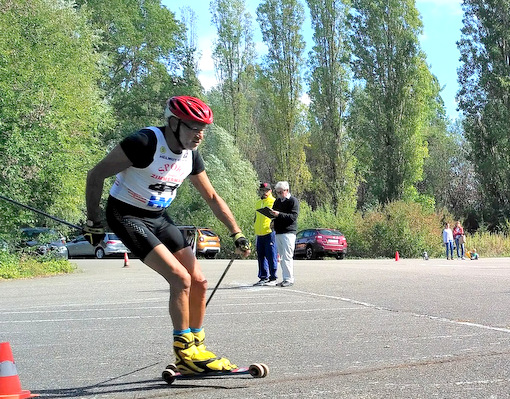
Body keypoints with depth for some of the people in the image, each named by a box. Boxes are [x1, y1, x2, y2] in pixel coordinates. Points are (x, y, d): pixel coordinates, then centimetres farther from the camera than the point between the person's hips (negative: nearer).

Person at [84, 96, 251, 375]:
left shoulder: (190, 155, -2)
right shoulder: (145, 142, -24)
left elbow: (212, 198, 10)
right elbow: (96, 175, -18)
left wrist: (237, 234, 5)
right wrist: (93, 222, -14)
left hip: (158, 218, 8)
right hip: (127, 216, -8)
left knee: (199, 282, 1)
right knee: (180, 279, -19)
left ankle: (196, 350, 16)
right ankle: (186, 355, -6)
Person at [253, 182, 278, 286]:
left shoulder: (273, 202, -2)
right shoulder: (258, 203, 20)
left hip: (270, 233, -7)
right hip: (259, 234, 7)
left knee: (271, 256, -5)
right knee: (261, 257, 9)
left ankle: (273, 278, -1)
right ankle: (263, 277, 15)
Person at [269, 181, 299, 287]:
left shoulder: (293, 201, -4)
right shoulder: (277, 201, 20)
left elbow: (293, 217, -14)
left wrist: (279, 214, -22)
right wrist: (274, 221, 5)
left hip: (289, 232, -8)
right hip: (278, 232, 8)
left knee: (287, 256, -12)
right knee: (281, 257, 7)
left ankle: (289, 279, -11)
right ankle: (285, 279, 11)